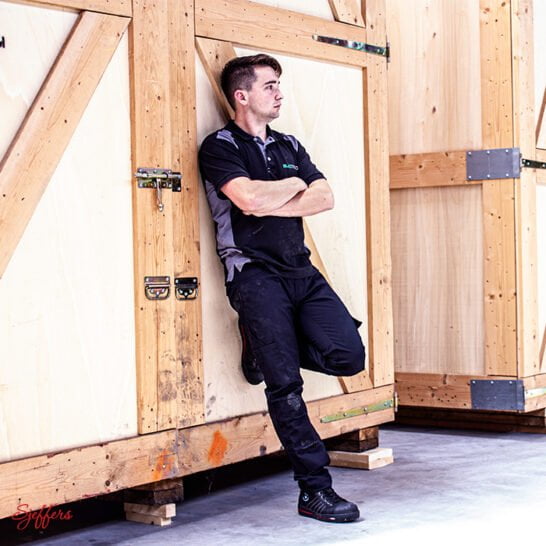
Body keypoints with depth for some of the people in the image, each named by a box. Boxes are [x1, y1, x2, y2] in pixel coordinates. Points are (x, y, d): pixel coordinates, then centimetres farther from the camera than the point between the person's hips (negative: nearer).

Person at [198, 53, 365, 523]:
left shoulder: (289, 145, 20)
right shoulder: (220, 146, 1)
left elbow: (324, 198, 6)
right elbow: (249, 198, -18)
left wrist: (271, 204, -8)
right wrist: (295, 185, 0)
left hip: (301, 269, 6)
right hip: (254, 273, -6)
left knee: (348, 355, -9)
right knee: (285, 384, -8)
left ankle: (268, 346, 16)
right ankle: (315, 489, -2)